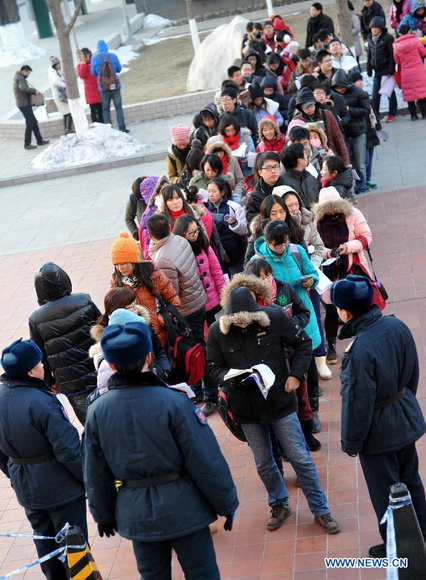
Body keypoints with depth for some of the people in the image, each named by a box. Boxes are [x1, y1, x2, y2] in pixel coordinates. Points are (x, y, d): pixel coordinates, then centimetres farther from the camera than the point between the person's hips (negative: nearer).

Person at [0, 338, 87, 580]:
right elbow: (68, 449, -24)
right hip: (60, 487, -7)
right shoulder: (41, 402, -28)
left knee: (45, 542, 22)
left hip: (25, 488, 7)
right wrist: (89, 479, -10)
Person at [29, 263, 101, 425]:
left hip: (71, 385, -1)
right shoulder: (85, 301, -4)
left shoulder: (36, 319, -5)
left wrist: (49, 381, 16)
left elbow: (40, 357, 2)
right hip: (101, 375, 1)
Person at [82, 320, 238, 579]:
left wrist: (104, 515, 17)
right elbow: (207, 462, -16)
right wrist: (227, 504, -2)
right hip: (183, 508, -3)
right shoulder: (174, 402, -19)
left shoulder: (98, 410, -8)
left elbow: (96, 474, 2)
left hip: (136, 514, 4)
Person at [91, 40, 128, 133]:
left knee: (105, 109, 8)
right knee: (119, 107, 6)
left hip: (103, 87, 0)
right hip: (115, 86, 0)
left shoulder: (95, 58, -6)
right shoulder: (113, 56, -4)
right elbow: (119, 69, 5)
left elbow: (93, 73, 2)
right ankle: (122, 128, 4)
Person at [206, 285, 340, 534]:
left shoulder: (274, 317, -13)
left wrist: (296, 375, -11)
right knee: (263, 463, 16)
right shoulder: (217, 331, -9)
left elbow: (304, 343, -2)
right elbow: (213, 368, -1)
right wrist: (232, 377, -21)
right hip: (246, 409, 2)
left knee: (300, 458, 4)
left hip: (280, 401, -2)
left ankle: (321, 510, 19)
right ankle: (279, 506, 38)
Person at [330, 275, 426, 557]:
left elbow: (358, 403, -23)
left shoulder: (360, 350, -33)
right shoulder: (397, 325, -10)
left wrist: (351, 441, -8)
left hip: (379, 431, -7)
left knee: (385, 492, 13)